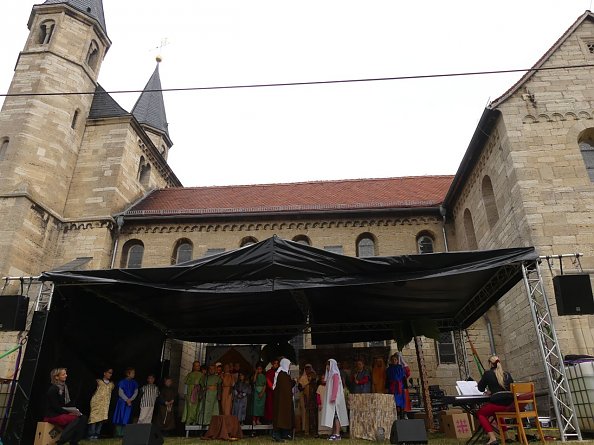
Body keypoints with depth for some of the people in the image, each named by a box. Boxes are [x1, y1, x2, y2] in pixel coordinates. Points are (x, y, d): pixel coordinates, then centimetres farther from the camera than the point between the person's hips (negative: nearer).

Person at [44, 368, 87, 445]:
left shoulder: (64, 387, 11)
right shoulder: (53, 389, -14)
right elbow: (55, 407, -17)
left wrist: (75, 410, -2)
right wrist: (69, 412, -18)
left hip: (62, 413, 8)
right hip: (53, 415, -8)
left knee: (83, 418, -12)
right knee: (75, 419, -28)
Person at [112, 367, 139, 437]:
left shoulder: (134, 383, 7)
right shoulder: (122, 382, -4)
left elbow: (136, 392, 5)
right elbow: (120, 393, -7)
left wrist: (130, 399, -9)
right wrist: (127, 400, -12)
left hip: (130, 402, 3)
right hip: (122, 402, -3)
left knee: (126, 419, 1)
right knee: (120, 418, -3)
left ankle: (123, 433, 5)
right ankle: (118, 433, 3)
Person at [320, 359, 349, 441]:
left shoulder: (335, 374, -9)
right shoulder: (330, 374, 17)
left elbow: (336, 387, -17)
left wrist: (333, 398, -22)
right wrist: (327, 399, 17)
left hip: (335, 399, -9)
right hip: (330, 399, 9)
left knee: (335, 415, -9)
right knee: (332, 416, 8)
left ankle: (337, 434, -10)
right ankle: (334, 433, 10)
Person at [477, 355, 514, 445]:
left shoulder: (488, 373, 0)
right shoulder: (507, 374, 14)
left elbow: (481, 389, 9)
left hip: (499, 403, -6)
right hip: (511, 404, 6)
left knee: (480, 413, 17)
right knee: (495, 411, 36)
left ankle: (492, 437, 0)